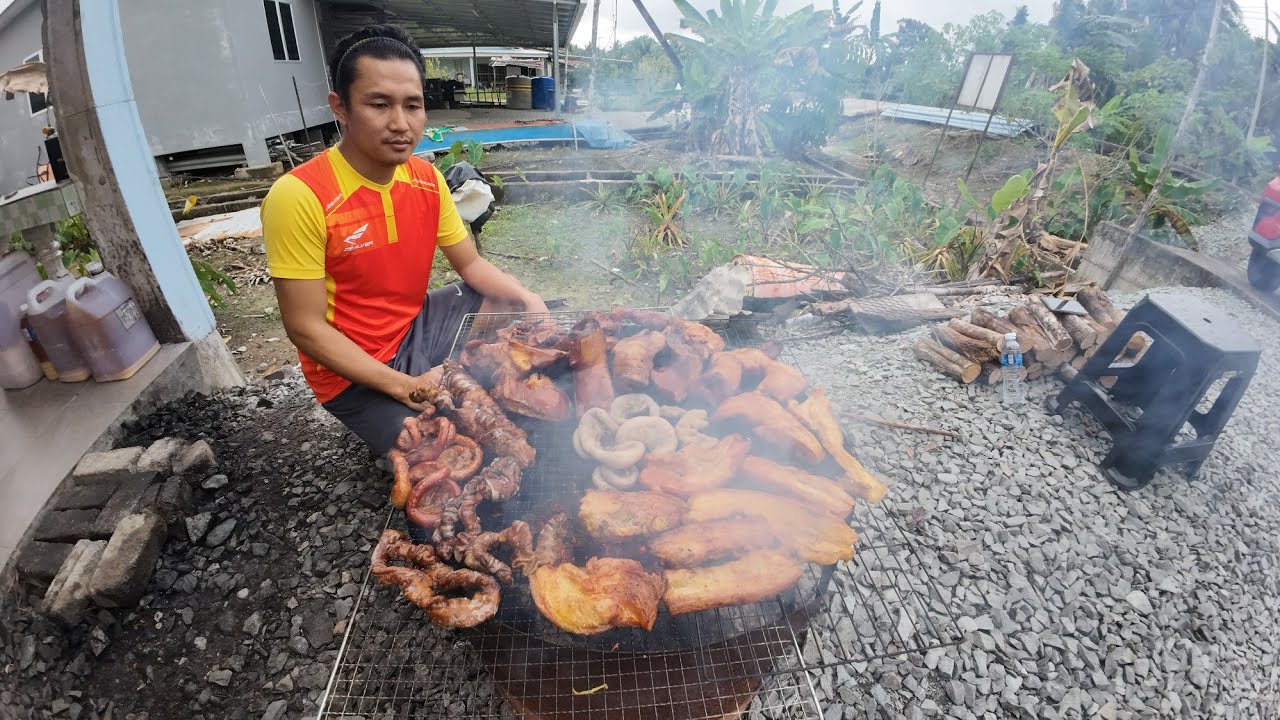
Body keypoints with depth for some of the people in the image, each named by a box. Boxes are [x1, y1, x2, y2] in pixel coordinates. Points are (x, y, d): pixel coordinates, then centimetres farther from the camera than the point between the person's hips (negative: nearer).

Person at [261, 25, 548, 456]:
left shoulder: (427, 179, -5)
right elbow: (306, 328, -21)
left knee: (523, 310, 5)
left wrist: (527, 298, -16)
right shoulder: (299, 197, -24)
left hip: (421, 323, 7)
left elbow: (470, 264, 3)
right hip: (356, 372, -6)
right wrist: (405, 387, -27)